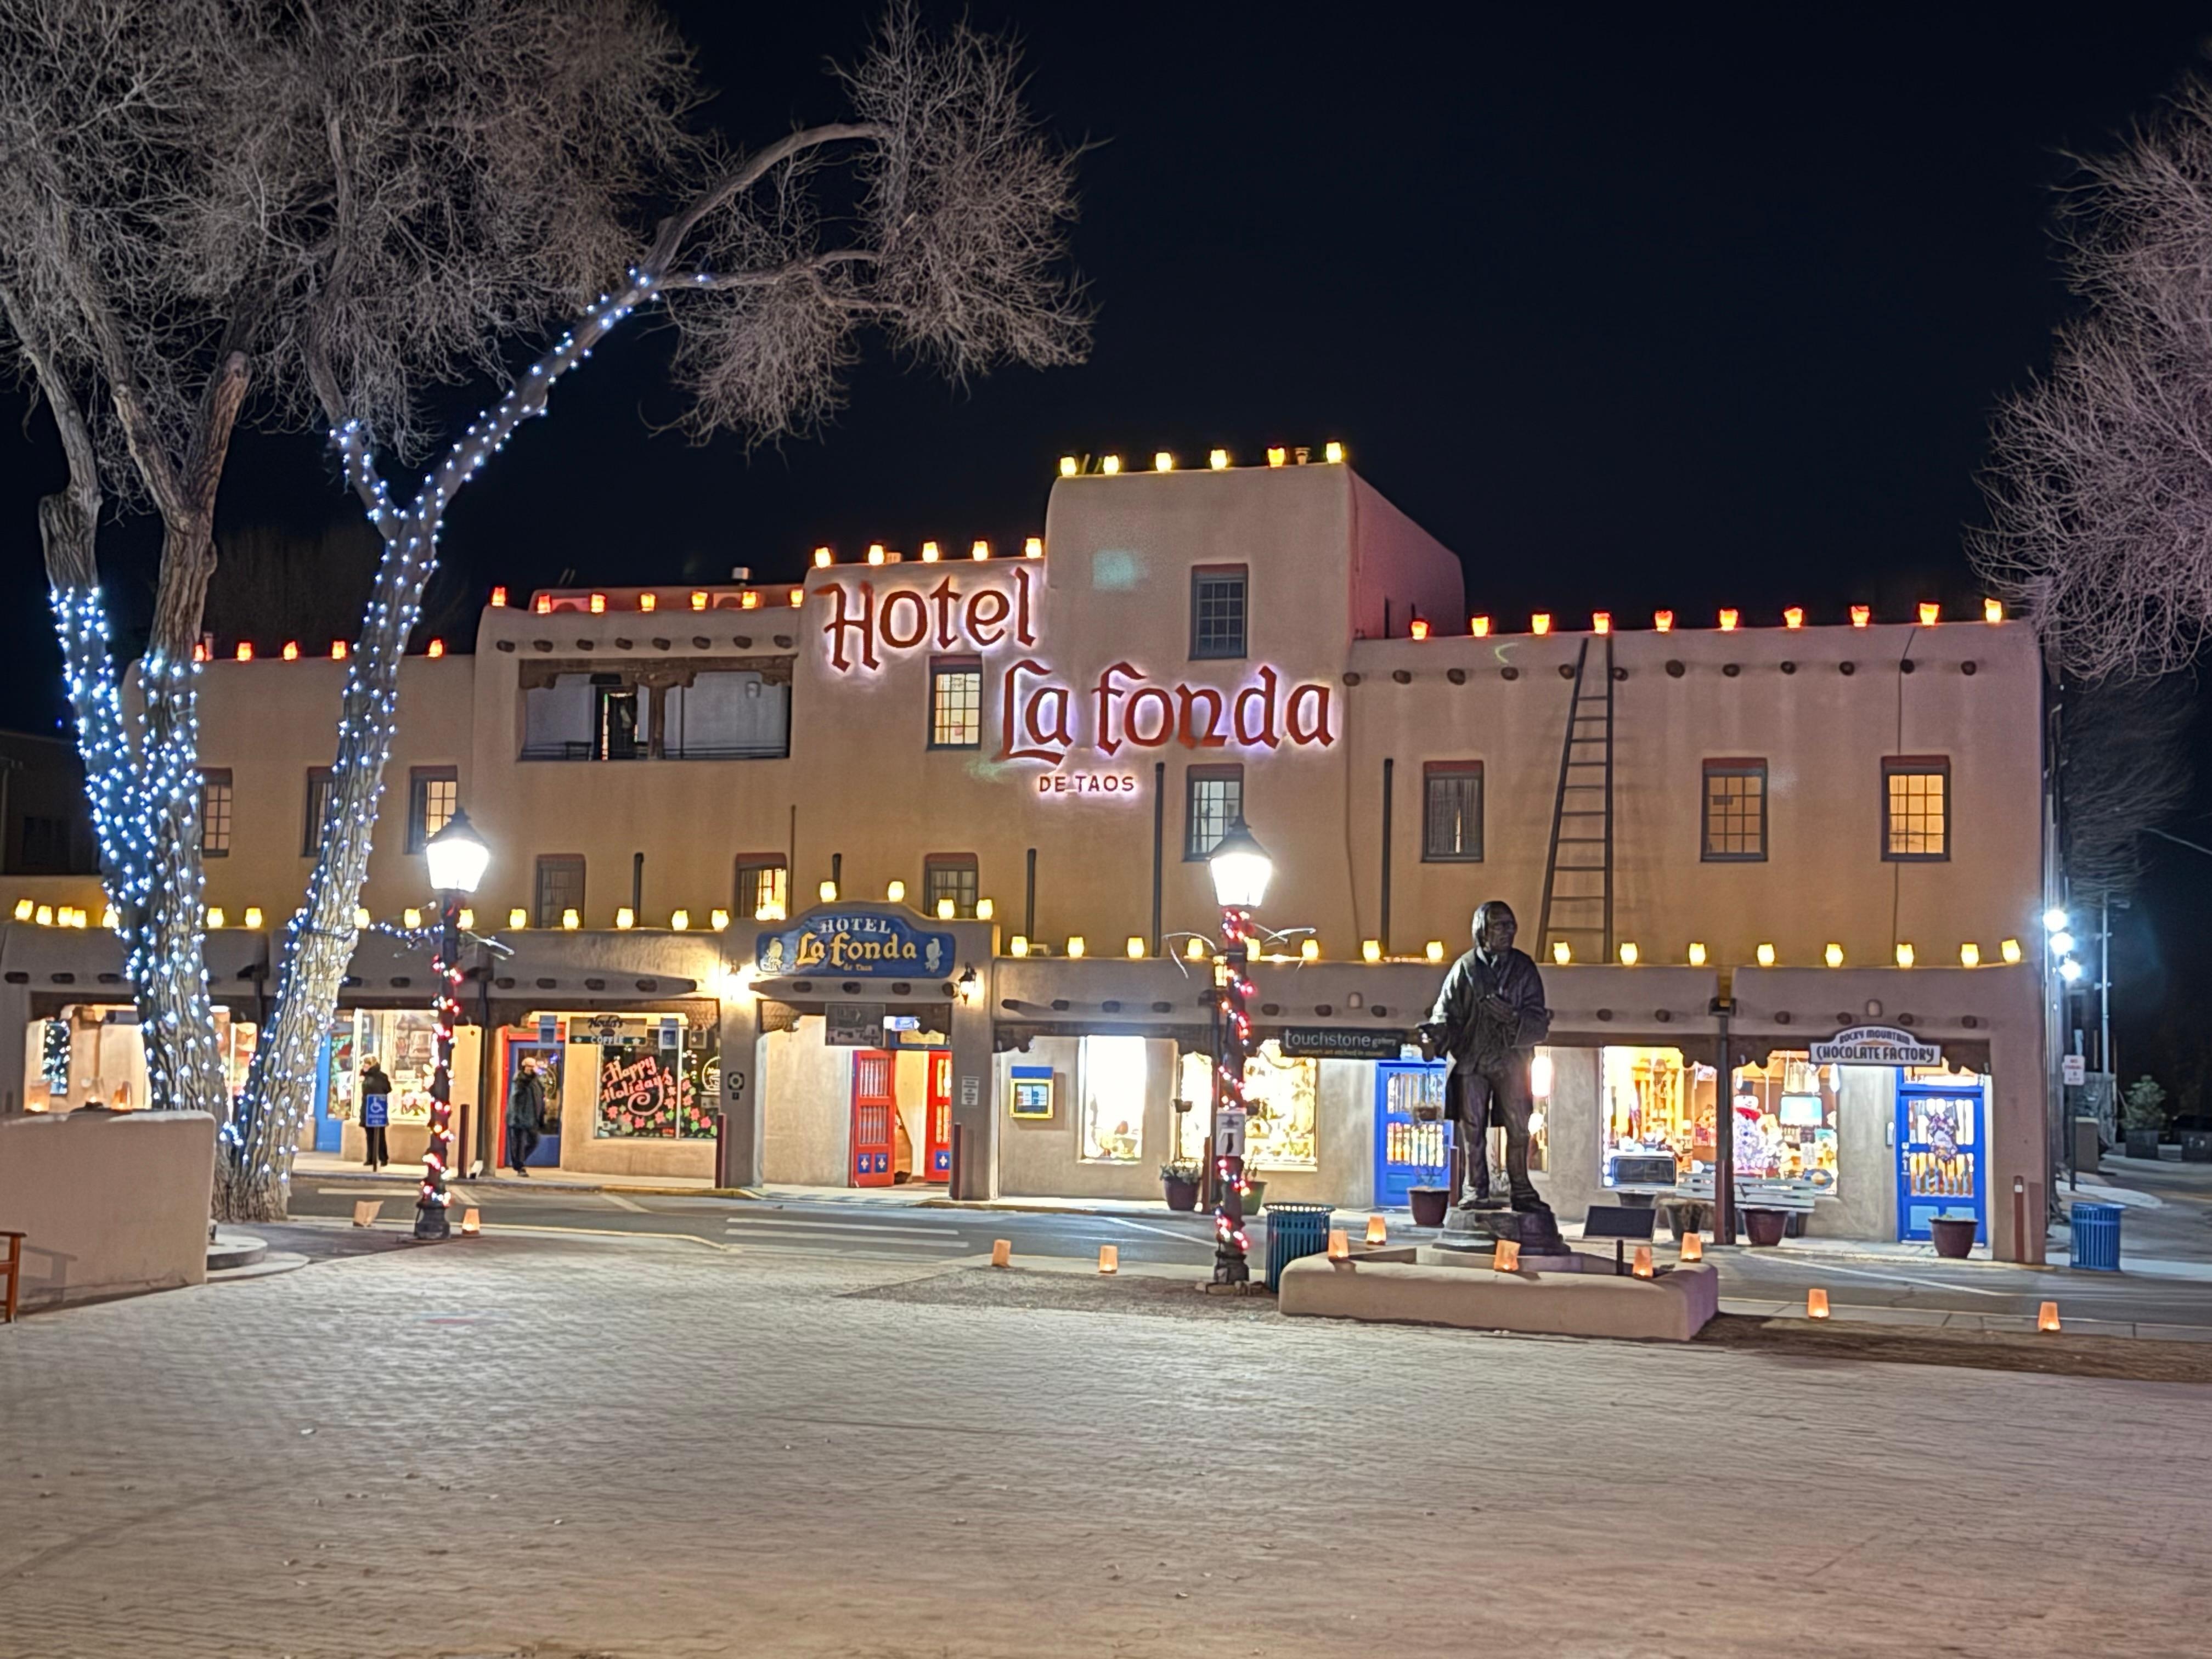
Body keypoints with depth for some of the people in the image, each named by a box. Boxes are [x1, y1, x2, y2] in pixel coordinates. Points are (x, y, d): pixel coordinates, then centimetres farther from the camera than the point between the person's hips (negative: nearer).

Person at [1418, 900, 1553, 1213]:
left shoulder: (1524, 967, 4)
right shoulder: (1465, 968, 2)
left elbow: (1537, 1020, 1)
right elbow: (1447, 1011, 3)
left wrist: (1512, 1017, -19)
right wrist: (1436, 1032, -19)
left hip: (1511, 1058, 1)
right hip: (1471, 1058, -1)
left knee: (1519, 1129, 1)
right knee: (1472, 1128, 0)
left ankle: (1521, 1190, 11)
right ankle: (1476, 1192, 6)